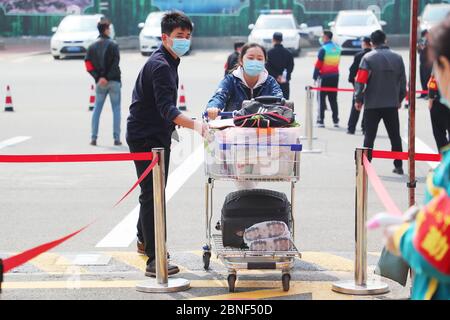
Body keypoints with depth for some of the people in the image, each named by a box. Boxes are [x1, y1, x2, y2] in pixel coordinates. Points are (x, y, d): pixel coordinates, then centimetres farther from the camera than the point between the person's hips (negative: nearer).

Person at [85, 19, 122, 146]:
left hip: (100, 82, 4)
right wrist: (107, 77, -12)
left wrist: (98, 77, -6)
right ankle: (116, 138, 0)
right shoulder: (113, 45, -7)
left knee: (97, 108, 9)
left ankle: (93, 138, 4)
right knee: (116, 108, 3)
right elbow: (115, 63, -15)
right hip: (114, 81, -4)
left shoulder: (92, 46, 6)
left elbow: (88, 64, -1)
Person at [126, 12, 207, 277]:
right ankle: (153, 260, -15)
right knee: (152, 194, -13)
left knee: (155, 191, 23)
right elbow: (167, 109, -34)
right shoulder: (160, 66, -22)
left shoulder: (169, 62, 11)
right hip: (145, 136, -10)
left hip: (158, 136, 10)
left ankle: (145, 239, 43)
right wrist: (193, 124, -48)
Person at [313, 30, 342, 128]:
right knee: (333, 99, 13)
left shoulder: (323, 49, -13)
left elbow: (318, 64, -12)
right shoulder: (337, 48, 6)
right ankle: (336, 121, 13)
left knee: (321, 98, 1)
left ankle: (320, 121, -3)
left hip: (324, 76, -6)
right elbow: (337, 62, 10)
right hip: (335, 76, 6)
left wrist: (315, 76, -6)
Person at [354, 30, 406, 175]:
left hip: (372, 104, -3)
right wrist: (400, 99, 20)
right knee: (395, 136, 12)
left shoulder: (368, 58, -7)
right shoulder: (397, 58, 4)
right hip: (392, 104, 3)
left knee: (369, 136, 4)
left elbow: (360, 80, -12)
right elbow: (403, 81, 9)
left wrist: (358, 99, -4)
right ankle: (398, 166, 14)